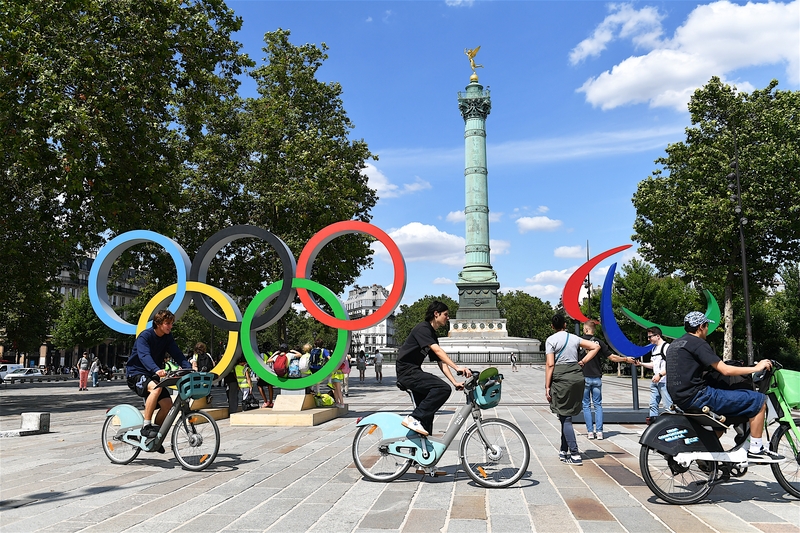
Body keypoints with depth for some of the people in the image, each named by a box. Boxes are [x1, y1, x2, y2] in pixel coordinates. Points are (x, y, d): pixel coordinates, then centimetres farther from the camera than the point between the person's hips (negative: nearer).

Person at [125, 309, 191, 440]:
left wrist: (189, 368, -25)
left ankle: (155, 432, 10)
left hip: (152, 376, 7)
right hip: (137, 374, -7)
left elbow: (178, 354, -7)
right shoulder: (145, 336, -19)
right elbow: (144, 356, -35)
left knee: (167, 404, -10)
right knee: (156, 387, -36)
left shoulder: (168, 338, 1)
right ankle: (146, 427, -27)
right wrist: (157, 370, -53)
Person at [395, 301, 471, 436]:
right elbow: (438, 350, -25)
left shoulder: (433, 335, 18)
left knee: (428, 411, 13)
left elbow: (441, 362, 14)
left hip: (414, 372, 11)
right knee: (443, 388, -24)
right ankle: (414, 418, -22)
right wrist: (457, 367, -33)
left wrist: (455, 382, 5)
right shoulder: (423, 328, -11)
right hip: (407, 370, -11)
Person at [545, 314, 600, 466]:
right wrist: (583, 361, 9)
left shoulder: (551, 340, -4)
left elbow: (550, 364, -9)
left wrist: (547, 386, -7)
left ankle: (575, 455, -4)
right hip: (577, 376, 5)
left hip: (561, 378, -5)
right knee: (567, 415, 15)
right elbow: (596, 346, 10)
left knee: (565, 417, 0)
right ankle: (564, 451, 23)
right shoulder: (573, 338, 11)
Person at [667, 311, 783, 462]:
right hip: (697, 396, -10)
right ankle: (755, 450, 2)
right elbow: (725, 370, -14)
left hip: (679, 398, 10)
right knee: (758, 400, -4)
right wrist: (756, 368, -4)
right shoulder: (698, 343, -10)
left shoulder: (674, 344, 17)